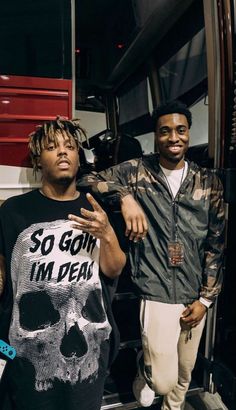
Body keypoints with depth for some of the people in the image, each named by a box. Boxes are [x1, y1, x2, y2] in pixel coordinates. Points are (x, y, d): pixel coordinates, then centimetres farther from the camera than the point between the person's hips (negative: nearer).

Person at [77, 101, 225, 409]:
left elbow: (216, 244, 2)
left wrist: (206, 297, 0)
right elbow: (88, 181, -14)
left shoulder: (208, 181, 0)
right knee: (164, 381, -1)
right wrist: (125, 197, -31)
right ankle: (145, 366, 34)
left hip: (195, 296, 4)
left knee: (185, 373, 22)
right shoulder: (136, 172, -6)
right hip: (157, 294, -3)